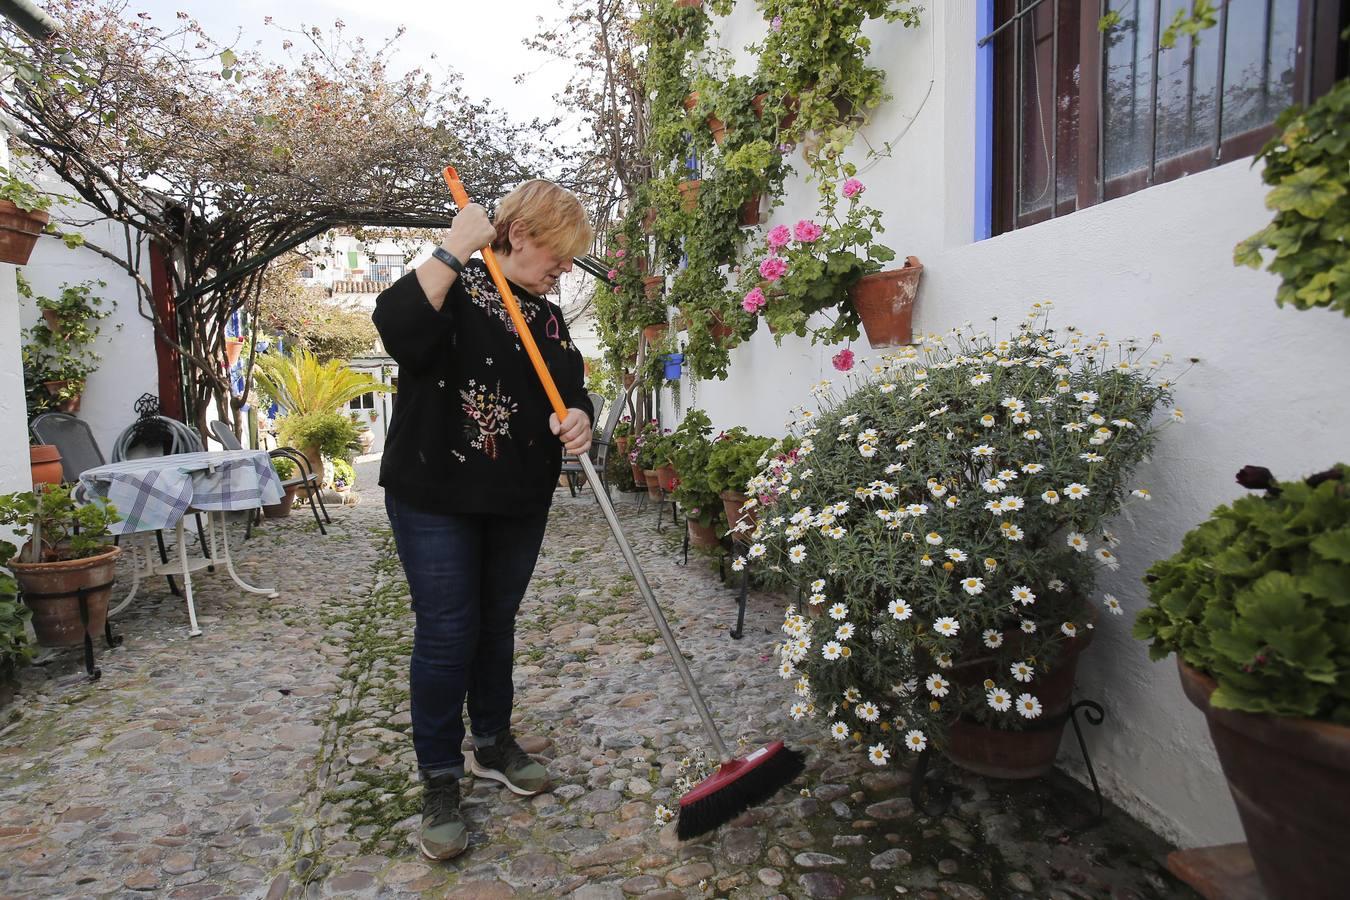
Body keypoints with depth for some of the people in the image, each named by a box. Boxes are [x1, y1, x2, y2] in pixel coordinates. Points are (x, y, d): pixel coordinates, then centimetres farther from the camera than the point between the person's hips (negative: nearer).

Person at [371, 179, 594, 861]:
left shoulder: (547, 317, 12)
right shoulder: (452, 287, -7)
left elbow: (571, 389, 9)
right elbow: (397, 325, -27)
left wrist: (577, 419, -14)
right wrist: (454, 250, -24)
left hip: (519, 499, 6)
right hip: (435, 497, -6)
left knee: (496, 625, 17)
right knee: (446, 634, -2)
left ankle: (492, 745, 36)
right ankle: (439, 783, 16)